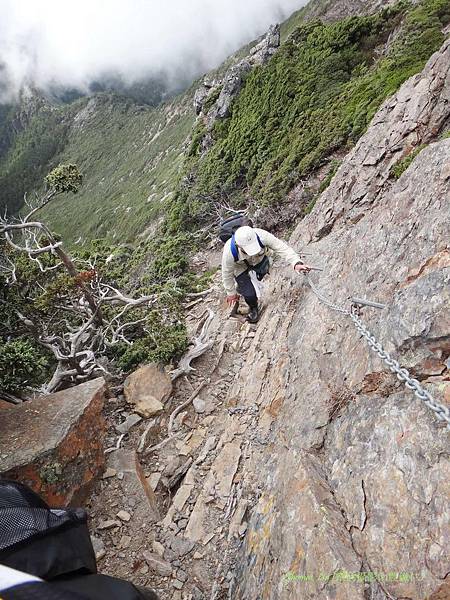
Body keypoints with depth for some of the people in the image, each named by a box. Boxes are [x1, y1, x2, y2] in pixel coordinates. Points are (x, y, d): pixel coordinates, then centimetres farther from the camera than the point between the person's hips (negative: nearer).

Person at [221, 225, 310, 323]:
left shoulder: (262, 236, -41)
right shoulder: (229, 252, -41)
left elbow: (282, 248, -36)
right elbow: (227, 273, -24)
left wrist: (296, 263, -52)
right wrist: (231, 293, -10)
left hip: (260, 259, 2)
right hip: (241, 267, -2)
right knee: (250, 294, -9)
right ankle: (253, 309, 24)